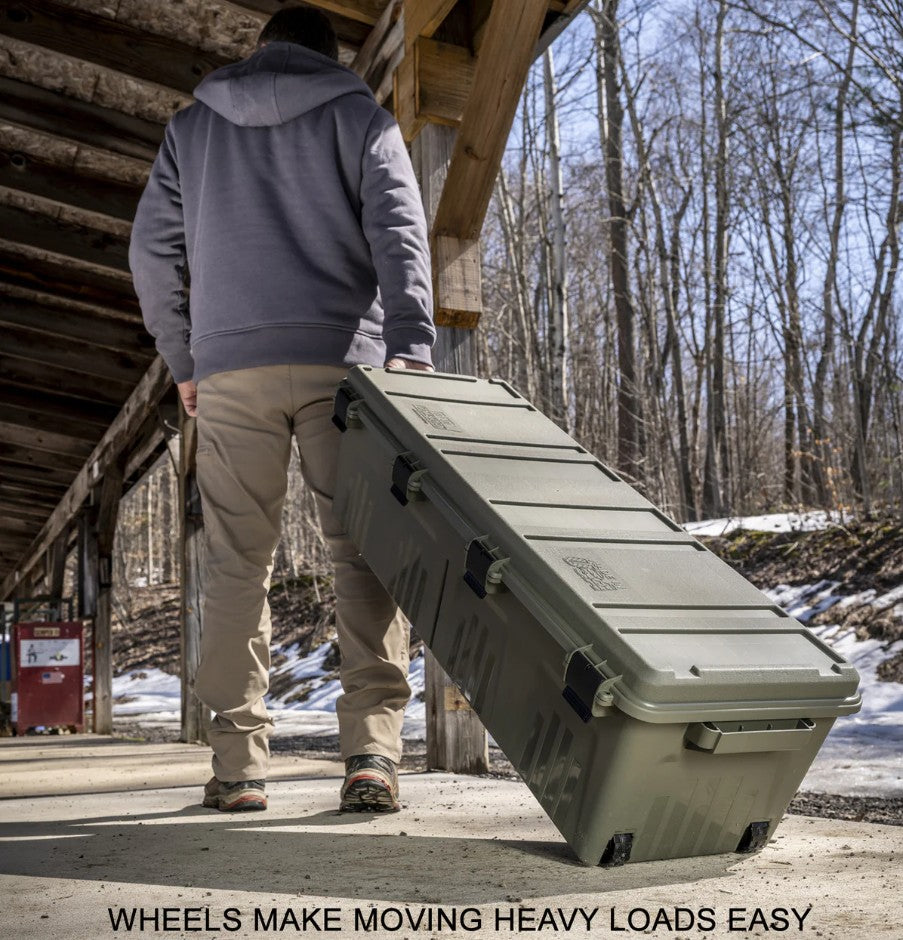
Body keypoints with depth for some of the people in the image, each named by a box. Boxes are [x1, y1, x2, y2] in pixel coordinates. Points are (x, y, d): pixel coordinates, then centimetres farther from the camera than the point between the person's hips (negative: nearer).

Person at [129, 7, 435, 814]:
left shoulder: (192, 125, 19)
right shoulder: (357, 112, 12)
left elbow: (152, 249, 15)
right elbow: (398, 230, -2)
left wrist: (182, 359, 18)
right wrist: (411, 346, -11)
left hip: (230, 369, 2)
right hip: (341, 361, -2)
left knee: (237, 564, 5)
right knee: (362, 553, -2)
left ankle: (238, 765, 3)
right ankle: (372, 751, -12)